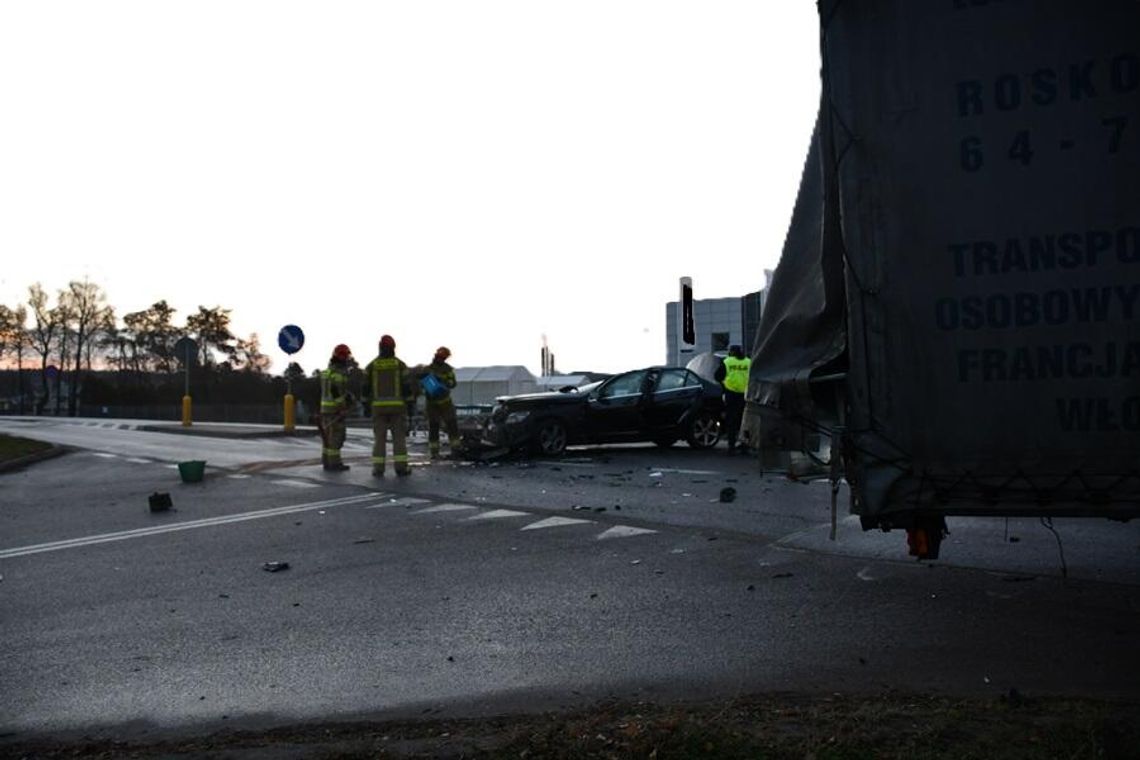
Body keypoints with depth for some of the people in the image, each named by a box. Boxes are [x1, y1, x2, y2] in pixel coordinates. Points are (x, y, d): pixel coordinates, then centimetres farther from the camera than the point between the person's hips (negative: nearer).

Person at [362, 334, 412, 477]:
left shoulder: (371, 366, 3)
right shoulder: (400, 365, -1)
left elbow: (366, 388, 3)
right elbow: (406, 387, -4)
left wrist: (366, 405, 12)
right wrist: (409, 404, 3)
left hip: (378, 406, 1)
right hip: (397, 406, -1)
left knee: (379, 437, 3)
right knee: (399, 437, 3)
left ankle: (378, 469, -1)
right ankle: (401, 467, -1)